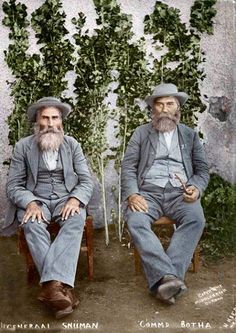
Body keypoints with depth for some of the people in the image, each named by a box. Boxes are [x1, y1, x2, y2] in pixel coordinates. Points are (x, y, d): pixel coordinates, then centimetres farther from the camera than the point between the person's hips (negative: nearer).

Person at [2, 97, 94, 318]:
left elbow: (86, 181, 4)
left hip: (66, 199, 1)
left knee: (76, 221, -34)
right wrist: (30, 203, -21)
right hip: (36, 201, 0)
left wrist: (74, 200, -19)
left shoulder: (72, 145, 7)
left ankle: (52, 284, -42)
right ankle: (60, 286, -38)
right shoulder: (23, 146, 3)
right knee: (32, 225, -35)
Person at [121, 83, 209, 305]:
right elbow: (128, 166, 6)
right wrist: (132, 194, -12)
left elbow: (202, 169, 14)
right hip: (148, 192, 0)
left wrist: (196, 188, -9)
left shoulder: (190, 135, 18)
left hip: (179, 193, 1)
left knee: (196, 219, -32)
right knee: (135, 221, -33)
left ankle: (163, 279, -35)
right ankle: (167, 277, -39)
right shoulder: (141, 133, 14)